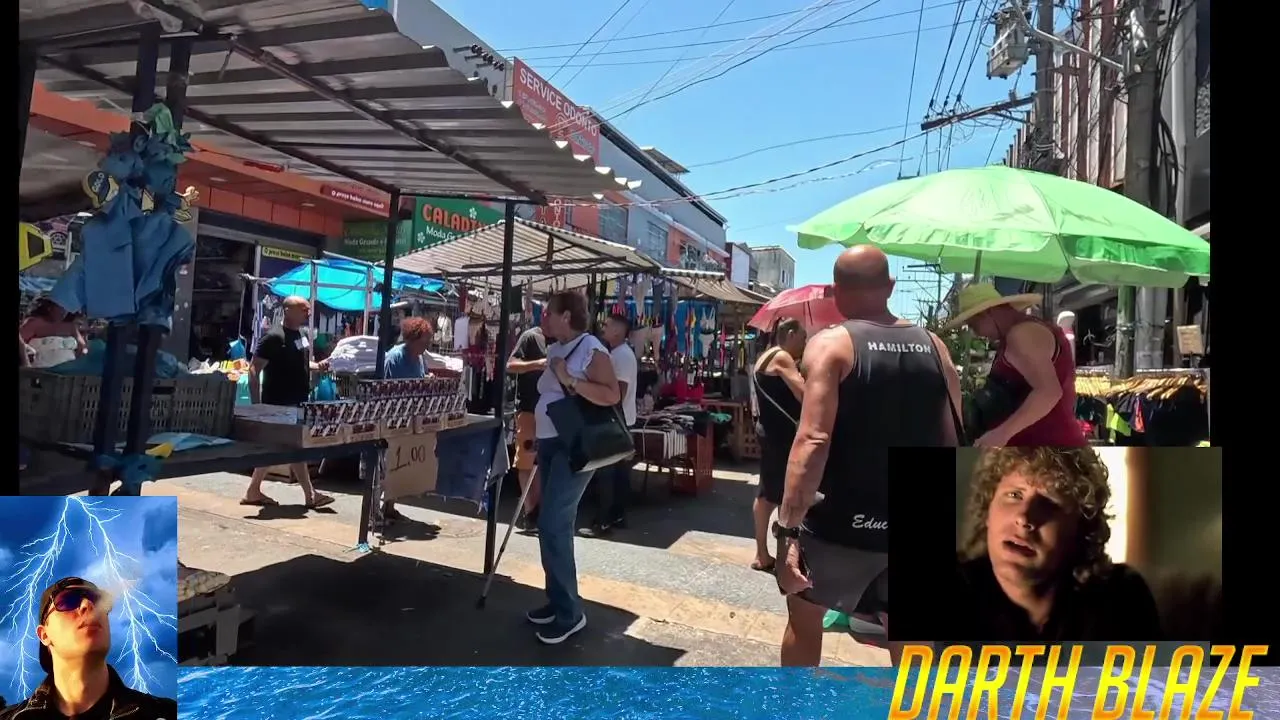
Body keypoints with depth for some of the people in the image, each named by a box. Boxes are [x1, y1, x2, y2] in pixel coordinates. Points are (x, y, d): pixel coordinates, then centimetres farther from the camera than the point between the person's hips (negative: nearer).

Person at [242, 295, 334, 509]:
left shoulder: (301, 334, 10)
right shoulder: (274, 337, -16)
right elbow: (254, 370, -17)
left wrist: (317, 366, 2)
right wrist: (256, 405, -21)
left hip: (297, 402, 9)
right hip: (280, 404, -8)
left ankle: (253, 492, 25)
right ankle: (310, 495, 5)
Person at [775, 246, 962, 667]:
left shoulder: (831, 345, -11)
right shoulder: (933, 347, 5)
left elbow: (814, 440, -22)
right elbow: (952, 443, 7)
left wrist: (788, 528, -22)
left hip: (840, 522, -4)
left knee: (805, 614, 19)